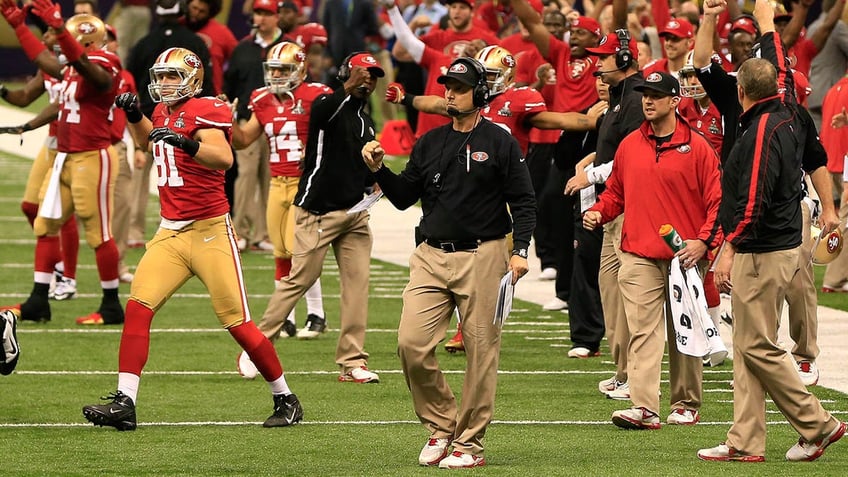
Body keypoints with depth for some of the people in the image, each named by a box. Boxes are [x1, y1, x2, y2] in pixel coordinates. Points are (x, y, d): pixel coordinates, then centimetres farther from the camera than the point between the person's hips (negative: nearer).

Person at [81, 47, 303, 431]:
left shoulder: (203, 111, -12)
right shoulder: (164, 111, 11)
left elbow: (224, 158, -30)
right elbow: (148, 141, 36)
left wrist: (186, 142, -43)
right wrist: (134, 115, 18)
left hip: (209, 231, -7)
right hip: (170, 232, 7)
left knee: (237, 323, -3)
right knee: (138, 307, -9)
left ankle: (285, 400, 13)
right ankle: (124, 402, -11)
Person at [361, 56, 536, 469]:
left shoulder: (500, 142, 1)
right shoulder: (429, 143, 14)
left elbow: (523, 201, 0)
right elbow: (404, 197, 15)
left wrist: (520, 250, -11)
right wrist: (379, 170, -2)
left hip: (482, 257, -4)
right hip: (432, 256, 4)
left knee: (481, 350, -2)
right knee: (411, 344, -7)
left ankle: (469, 443, 5)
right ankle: (441, 427, 8)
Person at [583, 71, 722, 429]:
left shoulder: (697, 147, -2)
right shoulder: (629, 145, 10)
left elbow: (717, 199, -3)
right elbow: (616, 192, 21)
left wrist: (704, 241, -14)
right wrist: (598, 212, 1)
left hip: (684, 257, -2)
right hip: (639, 256, 2)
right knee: (642, 330, -9)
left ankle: (686, 406, 18)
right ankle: (644, 408, -16)